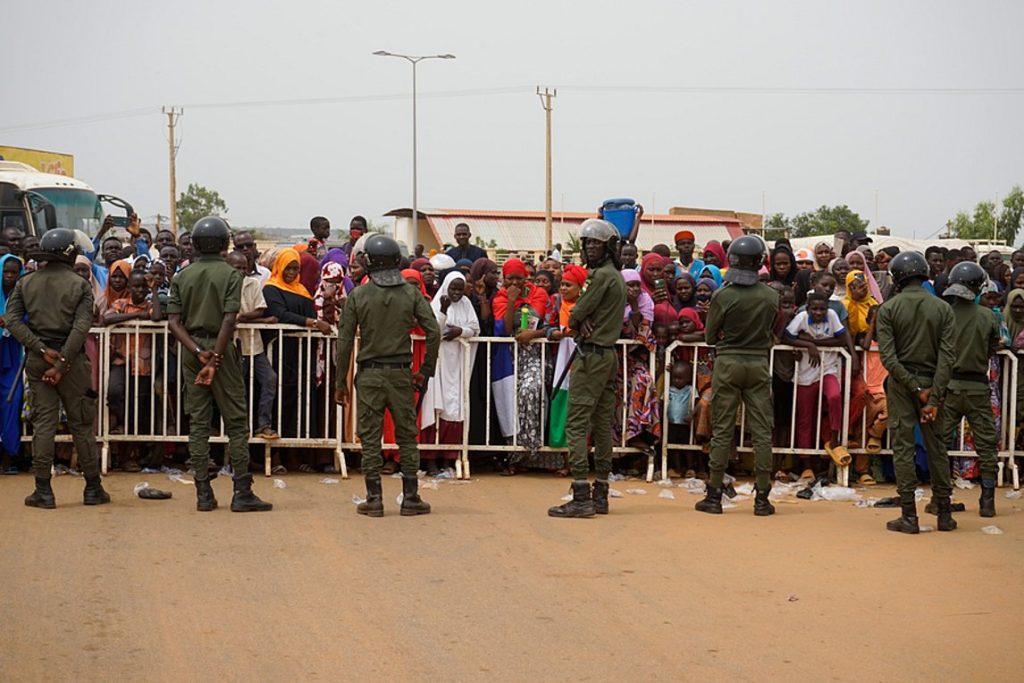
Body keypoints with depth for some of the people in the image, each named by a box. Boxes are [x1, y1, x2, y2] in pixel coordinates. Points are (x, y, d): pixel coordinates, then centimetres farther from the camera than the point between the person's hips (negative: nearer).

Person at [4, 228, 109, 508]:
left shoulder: (25, 283, 5)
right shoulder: (80, 285, -4)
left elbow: (12, 320, -4)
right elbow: (81, 328, -14)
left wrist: (42, 350, -8)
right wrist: (62, 363, -14)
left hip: (37, 359, 2)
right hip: (71, 358, -2)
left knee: (43, 423, 4)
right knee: (81, 424, 6)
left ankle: (43, 491, 2)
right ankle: (93, 488, 11)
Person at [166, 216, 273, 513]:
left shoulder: (182, 276, 7)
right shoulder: (230, 274, -5)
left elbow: (173, 321, -2)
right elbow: (229, 320, -16)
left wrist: (198, 352, -8)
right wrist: (214, 359, -16)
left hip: (191, 348, 4)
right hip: (220, 347, -4)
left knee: (198, 422, 7)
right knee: (236, 422, 1)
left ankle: (204, 494, 6)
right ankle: (242, 493, -1)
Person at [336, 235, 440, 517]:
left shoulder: (358, 295, -3)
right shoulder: (411, 293, 0)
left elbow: (344, 341, -3)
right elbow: (433, 331, -4)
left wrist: (340, 382, 4)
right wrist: (426, 370, 5)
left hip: (369, 375, -1)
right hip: (400, 373, 1)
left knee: (370, 438, 4)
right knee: (407, 436, 9)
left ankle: (374, 499, 5)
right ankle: (410, 498, 10)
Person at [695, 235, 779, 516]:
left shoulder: (723, 296, -11)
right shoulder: (772, 297, -4)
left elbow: (710, 337, -2)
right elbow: (772, 331, 9)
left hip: (728, 364, -2)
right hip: (759, 364, 2)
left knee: (722, 430, 4)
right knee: (762, 430, 5)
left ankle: (714, 496, 6)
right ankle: (762, 498, 6)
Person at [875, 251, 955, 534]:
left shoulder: (888, 309, -4)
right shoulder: (942, 308, 0)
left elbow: (888, 357, -13)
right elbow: (948, 355, -8)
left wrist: (916, 388, -10)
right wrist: (934, 396, -10)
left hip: (901, 383, -2)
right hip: (933, 382, 2)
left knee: (903, 447, 1)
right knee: (937, 447, 10)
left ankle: (909, 515, 0)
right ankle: (944, 513, 14)